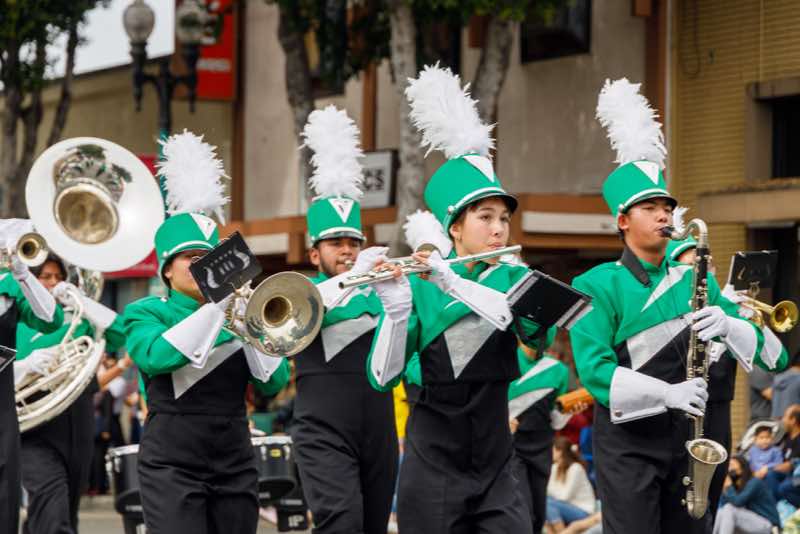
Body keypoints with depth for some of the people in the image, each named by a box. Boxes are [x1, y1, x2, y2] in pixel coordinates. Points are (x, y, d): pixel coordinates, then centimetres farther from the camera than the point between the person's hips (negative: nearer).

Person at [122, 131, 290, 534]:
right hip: (173, 465, -4)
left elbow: (273, 383, 3)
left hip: (235, 463, 4)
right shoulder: (145, 313, 3)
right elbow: (156, 357, -19)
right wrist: (215, 308, -17)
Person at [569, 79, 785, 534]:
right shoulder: (598, 286, -6)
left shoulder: (693, 279, 9)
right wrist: (665, 393, -28)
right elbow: (594, 369, -17)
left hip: (685, 437, 5)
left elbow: (768, 353, 5)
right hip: (627, 441, -5)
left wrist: (727, 325, -18)